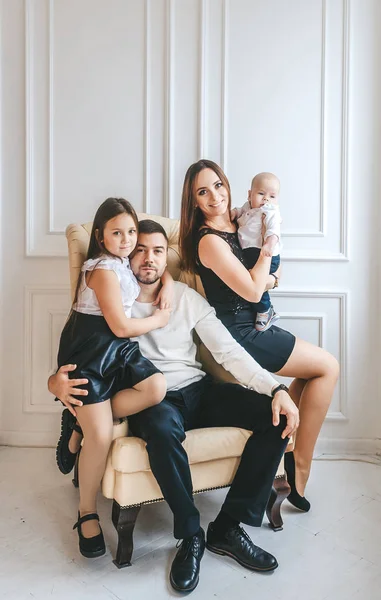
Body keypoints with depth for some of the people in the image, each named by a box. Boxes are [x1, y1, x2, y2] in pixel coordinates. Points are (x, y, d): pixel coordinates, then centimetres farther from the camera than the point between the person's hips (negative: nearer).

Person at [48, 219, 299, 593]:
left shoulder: (188, 298, 6)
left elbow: (229, 351, 0)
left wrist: (276, 388, -13)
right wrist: (57, 382, -27)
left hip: (199, 391, 4)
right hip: (151, 402, -3)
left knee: (277, 417, -16)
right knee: (162, 425, -40)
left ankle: (228, 527, -6)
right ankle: (191, 535, -14)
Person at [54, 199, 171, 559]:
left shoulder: (126, 262, 13)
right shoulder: (104, 270, -13)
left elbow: (161, 268, 30)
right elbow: (121, 327, -15)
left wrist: (167, 289, 8)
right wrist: (159, 319, 1)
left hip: (116, 350, 8)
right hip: (89, 351, -8)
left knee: (156, 387, -20)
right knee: (100, 437, -13)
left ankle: (83, 420, -4)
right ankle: (87, 515, 10)